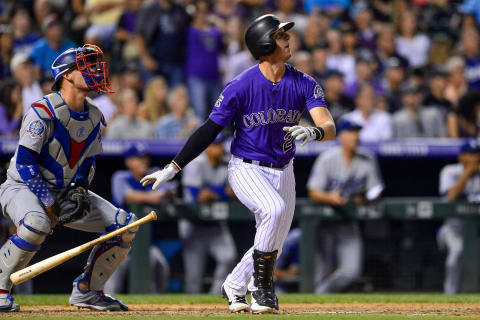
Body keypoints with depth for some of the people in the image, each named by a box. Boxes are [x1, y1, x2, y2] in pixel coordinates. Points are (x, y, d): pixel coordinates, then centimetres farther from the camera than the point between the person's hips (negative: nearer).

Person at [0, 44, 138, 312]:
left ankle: (86, 290, 7)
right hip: (23, 187, -8)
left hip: (65, 191, 8)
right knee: (36, 224, -41)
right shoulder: (43, 111, -20)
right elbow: (24, 162, -21)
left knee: (125, 224, -3)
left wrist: (80, 187, -7)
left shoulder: (93, 116, 4)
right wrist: (48, 203, -22)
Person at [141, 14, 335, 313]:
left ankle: (234, 287, 37)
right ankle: (261, 286, -17)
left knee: (273, 246, 10)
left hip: (283, 173, 5)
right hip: (246, 169, -5)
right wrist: (172, 169, -14)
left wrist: (313, 132, -42)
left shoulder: (304, 84, -8)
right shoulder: (241, 87, -17)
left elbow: (330, 127, -17)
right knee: (274, 210, -32)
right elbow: (209, 131, -12)